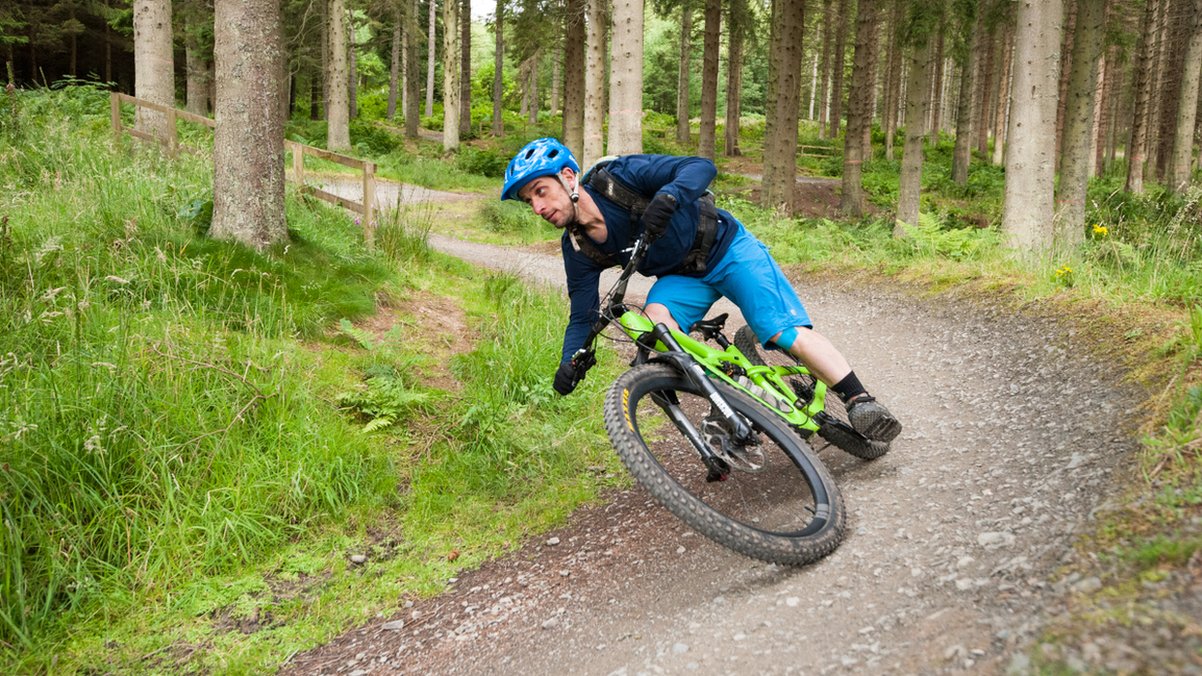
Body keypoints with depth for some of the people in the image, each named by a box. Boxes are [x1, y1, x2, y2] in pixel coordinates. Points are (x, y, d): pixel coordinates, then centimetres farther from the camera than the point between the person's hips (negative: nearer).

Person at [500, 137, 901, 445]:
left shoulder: (618, 176, -26)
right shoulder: (577, 248, -11)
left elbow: (702, 167, -30)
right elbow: (583, 315, -7)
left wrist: (668, 195, -51)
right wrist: (570, 362, -25)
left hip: (726, 248, -4)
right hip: (681, 277, 4)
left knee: (787, 333, -17)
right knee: (655, 322, -27)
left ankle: (861, 402, -4)